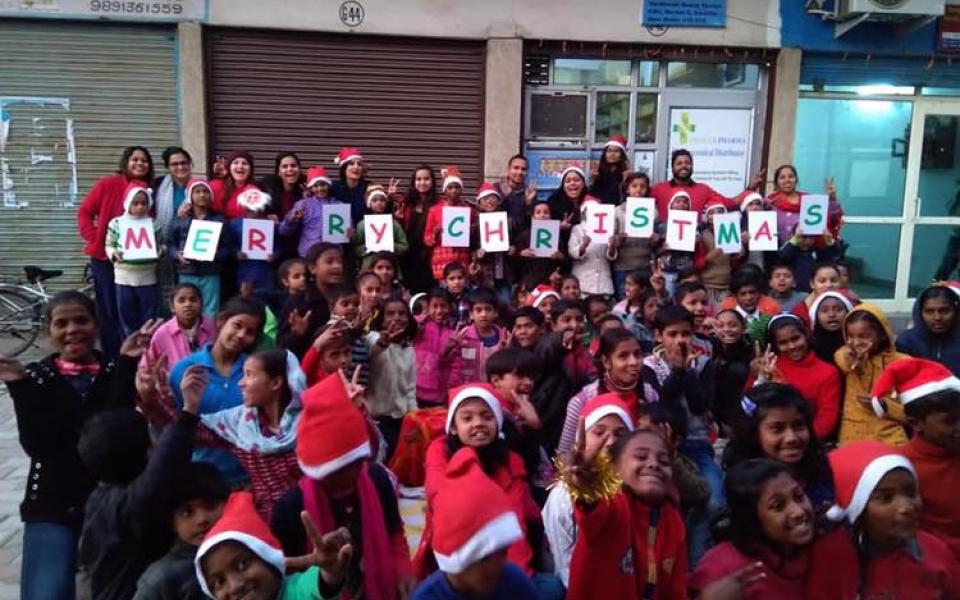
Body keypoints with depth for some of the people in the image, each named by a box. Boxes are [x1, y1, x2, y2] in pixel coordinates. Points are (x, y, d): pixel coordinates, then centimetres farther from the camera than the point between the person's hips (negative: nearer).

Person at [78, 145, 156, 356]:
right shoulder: (107, 184, -5)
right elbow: (84, 212, -1)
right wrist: (94, 238, -9)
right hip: (104, 257, -2)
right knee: (108, 311, 5)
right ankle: (111, 358, 14)